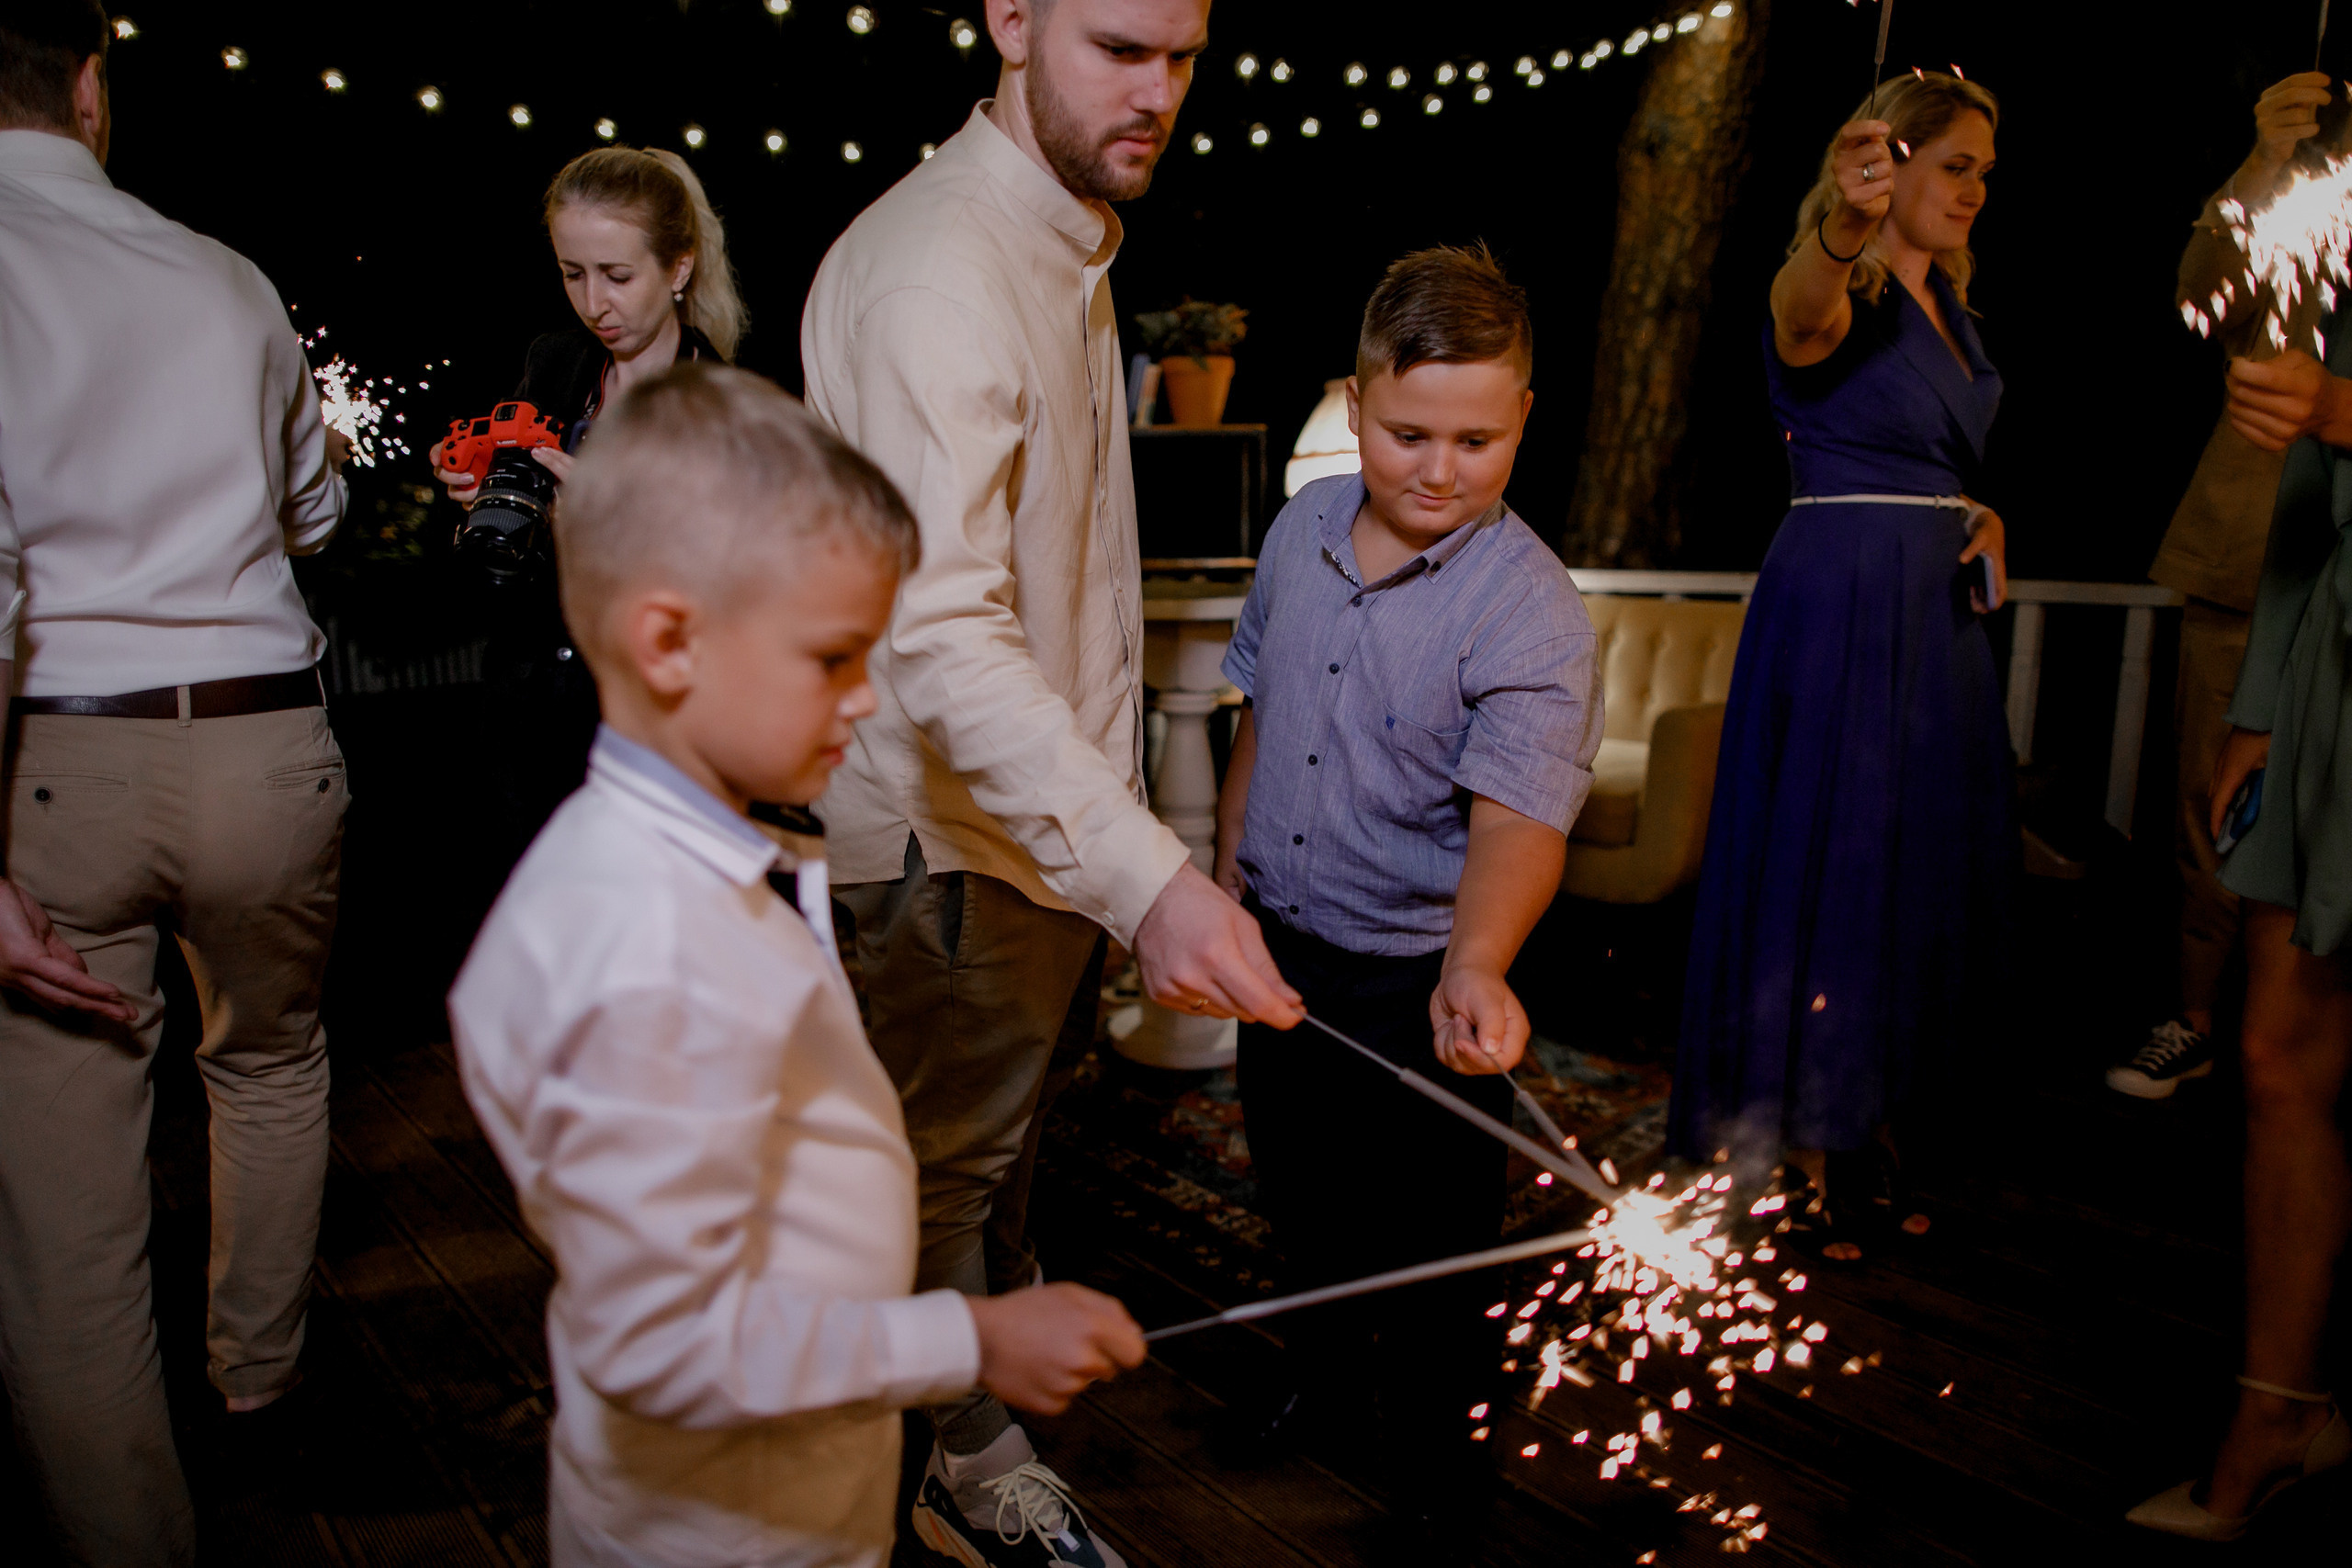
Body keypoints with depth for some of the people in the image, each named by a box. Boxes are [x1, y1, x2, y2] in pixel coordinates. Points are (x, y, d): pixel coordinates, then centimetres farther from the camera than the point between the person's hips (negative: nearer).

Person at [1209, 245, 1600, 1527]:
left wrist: (1474, 967, -50)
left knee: (1437, 1235, 12)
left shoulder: (1529, 610, -22)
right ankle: (1329, 1341, 54)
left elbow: (1518, 815, -33)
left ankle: (1438, 1442, 39)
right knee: (1297, 1182, 25)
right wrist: (1228, 865, 12)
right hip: (1282, 942, 6)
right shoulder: (1302, 529, -4)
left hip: (1424, 976, -5)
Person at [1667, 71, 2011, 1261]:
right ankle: (1796, 1150, 10)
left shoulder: (1946, 296, 16)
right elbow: (1804, 307, -37)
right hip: (1840, 603, -9)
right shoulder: (1838, 295, -10)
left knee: (1921, 860, 12)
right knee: (1826, 859, -4)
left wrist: (1983, 519, 5)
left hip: (1935, 611, 9)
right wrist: (1842, 221, -59)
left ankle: (1867, 1119, 25)